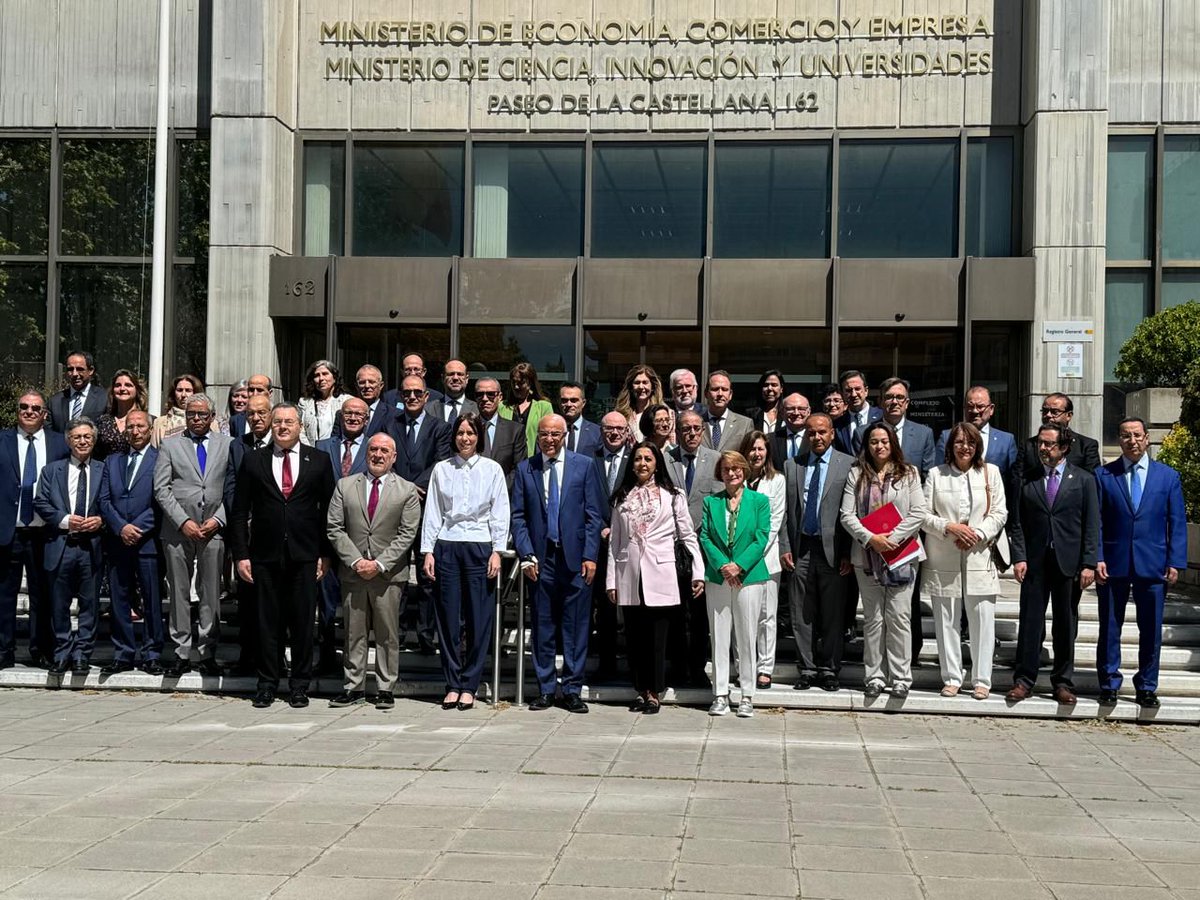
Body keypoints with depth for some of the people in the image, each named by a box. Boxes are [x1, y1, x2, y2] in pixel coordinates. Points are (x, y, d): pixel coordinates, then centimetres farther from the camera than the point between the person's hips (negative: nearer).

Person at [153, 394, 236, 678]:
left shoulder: (227, 445, 9)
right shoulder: (169, 445, 8)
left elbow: (233, 488, 6)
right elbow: (161, 489, 1)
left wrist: (218, 519, -6)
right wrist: (183, 521, -8)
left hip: (214, 528, 0)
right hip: (178, 530, 0)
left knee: (211, 594, 1)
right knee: (179, 593, 3)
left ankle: (207, 654, 7)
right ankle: (181, 653, 10)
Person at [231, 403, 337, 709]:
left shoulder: (319, 461, 6)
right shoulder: (253, 461, 7)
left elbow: (329, 510, 6)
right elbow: (240, 512, 6)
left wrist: (325, 553, 0)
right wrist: (241, 554, -1)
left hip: (304, 555, 0)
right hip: (265, 555, 0)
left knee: (303, 623, 4)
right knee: (267, 623, 5)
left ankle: (300, 686, 14)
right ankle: (267, 684, 16)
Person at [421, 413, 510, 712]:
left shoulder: (492, 469, 6)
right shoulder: (441, 469, 8)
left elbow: (500, 514, 4)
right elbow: (432, 513, 8)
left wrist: (497, 551, -4)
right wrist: (428, 551, 2)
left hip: (479, 546, -1)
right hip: (446, 547, 1)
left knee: (478, 618, -1)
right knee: (448, 617, 2)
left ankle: (469, 685, 8)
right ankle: (453, 684, 11)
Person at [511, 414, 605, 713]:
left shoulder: (584, 466, 4)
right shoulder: (525, 469, 7)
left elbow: (594, 515, 2)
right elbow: (518, 516, 6)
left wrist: (590, 556, -5)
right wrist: (526, 555, -4)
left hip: (575, 557, -1)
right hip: (540, 559, 1)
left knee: (576, 626, 1)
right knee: (543, 626, 6)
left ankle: (572, 690, 9)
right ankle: (545, 689, 14)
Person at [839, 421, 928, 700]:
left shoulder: (908, 474, 5)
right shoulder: (857, 475, 8)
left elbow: (919, 513, -3)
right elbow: (847, 515, 2)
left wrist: (892, 539, -12)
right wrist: (870, 538, -12)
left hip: (901, 554, -2)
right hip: (867, 556, 2)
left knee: (899, 617, -4)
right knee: (872, 619, 5)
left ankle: (900, 678, 3)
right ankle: (875, 677, 11)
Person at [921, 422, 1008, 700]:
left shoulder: (991, 472, 9)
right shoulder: (936, 474, 8)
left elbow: (1000, 513, 5)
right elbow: (924, 514, 4)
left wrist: (977, 534, -10)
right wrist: (949, 527, -12)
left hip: (980, 557, 0)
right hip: (943, 560, 0)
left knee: (982, 620, -1)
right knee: (947, 621, 4)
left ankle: (981, 680, 7)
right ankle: (952, 678, 13)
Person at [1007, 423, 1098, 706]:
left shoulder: (1083, 479, 4)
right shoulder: (1026, 480, 7)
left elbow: (1092, 525, 1)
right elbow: (1017, 523, 7)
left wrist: (1088, 564, -6)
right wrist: (1019, 557, -4)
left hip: (1068, 563, -1)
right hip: (1034, 562, 1)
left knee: (1066, 624, 6)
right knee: (1030, 622, 1)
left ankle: (1063, 682, 15)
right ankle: (1024, 680, 7)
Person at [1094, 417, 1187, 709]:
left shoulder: (1168, 476, 6)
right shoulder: (1103, 475, 4)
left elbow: (1177, 523, 5)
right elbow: (1096, 521, 2)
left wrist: (1175, 562, -3)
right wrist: (1098, 558, -7)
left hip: (1153, 565, 1)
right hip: (1113, 564, 0)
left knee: (1151, 630, 6)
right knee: (1109, 629, 6)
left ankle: (1146, 687, 18)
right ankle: (1109, 685, 17)